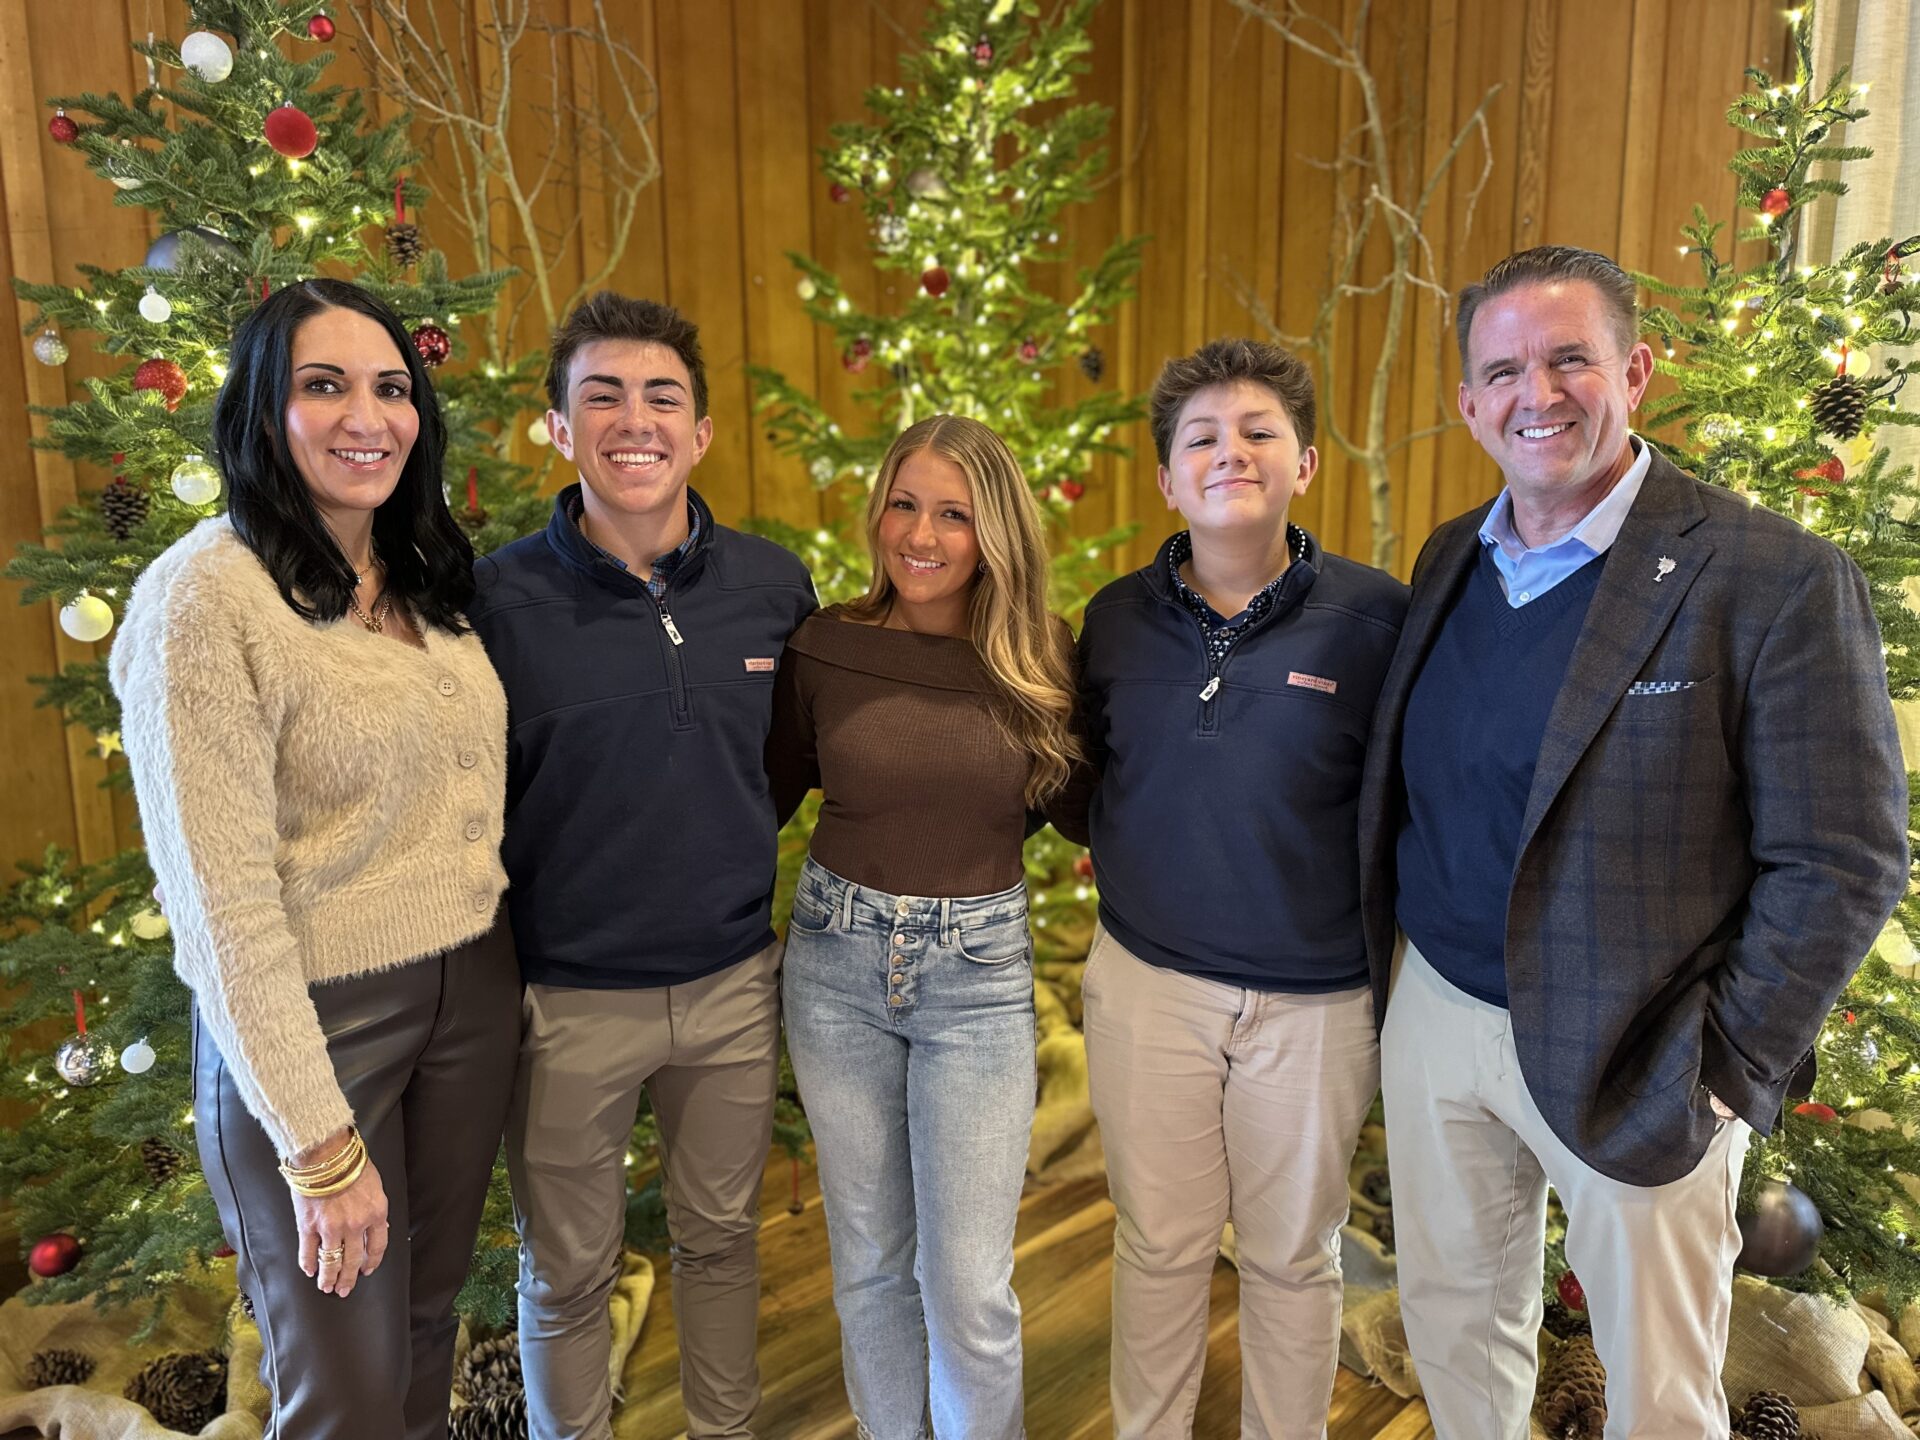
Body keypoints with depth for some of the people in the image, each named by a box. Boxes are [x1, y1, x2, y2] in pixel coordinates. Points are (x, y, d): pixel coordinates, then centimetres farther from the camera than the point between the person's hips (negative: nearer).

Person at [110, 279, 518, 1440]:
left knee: (432, 1310, 23)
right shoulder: (203, 596, -17)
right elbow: (221, 898, -20)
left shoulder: (435, 579, 4)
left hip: (472, 992, 6)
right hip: (311, 1021, -5)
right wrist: (319, 1144, -18)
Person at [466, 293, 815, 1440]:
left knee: (723, 1238, 22)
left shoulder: (774, 584, -4)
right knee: (569, 1273, 18)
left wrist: (727, 853, 7)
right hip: (566, 1000, -2)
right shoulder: (498, 600, -13)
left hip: (735, 984, 3)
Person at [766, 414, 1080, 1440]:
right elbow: (769, 794, 8)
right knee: (869, 1261, 17)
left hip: (978, 973, -1)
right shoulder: (824, 647, -4)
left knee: (968, 1286, 4)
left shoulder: (1041, 660, -5)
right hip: (837, 958, 2)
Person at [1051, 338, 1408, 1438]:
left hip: (1316, 999, -1)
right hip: (1146, 983, 2)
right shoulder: (1117, 619, 0)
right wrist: (1131, 857, -2)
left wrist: (1383, 941, -11)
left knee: (1294, 1255, 18)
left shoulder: (1376, 617, -9)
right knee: (1159, 1245, 18)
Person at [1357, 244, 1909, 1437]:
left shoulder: (1775, 580, -14)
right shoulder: (1449, 560, 4)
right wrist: (1392, 959, 7)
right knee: (1453, 1324, 22)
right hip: (1436, 1017, 5)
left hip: (1629, 1061, -4)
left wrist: (1727, 1069, -13)